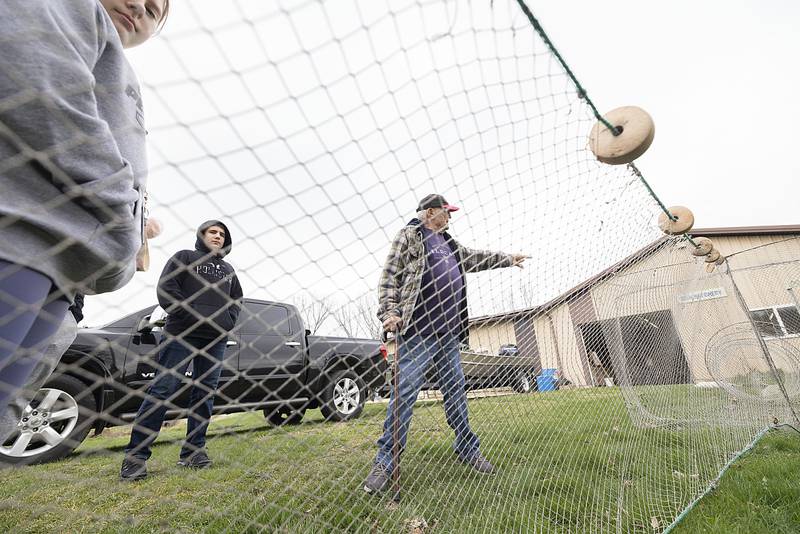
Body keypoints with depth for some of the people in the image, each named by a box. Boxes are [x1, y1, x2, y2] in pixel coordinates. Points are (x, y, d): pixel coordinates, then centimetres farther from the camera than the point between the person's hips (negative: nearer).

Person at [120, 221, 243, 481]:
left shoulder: (228, 269, 20)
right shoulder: (184, 257, 7)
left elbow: (237, 298, 24)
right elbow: (165, 289, -3)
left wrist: (227, 321, 6)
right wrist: (192, 315, -11)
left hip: (217, 339, 5)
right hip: (181, 334, -4)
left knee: (205, 394, 6)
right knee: (162, 391, -6)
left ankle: (194, 450, 15)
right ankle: (136, 454, 5)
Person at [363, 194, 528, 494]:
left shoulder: (449, 243, 25)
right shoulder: (409, 236, 2)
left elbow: (473, 258, 39)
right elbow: (390, 276, -5)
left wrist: (507, 259, 42)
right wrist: (388, 312, -16)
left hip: (449, 332, 8)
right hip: (418, 330, -7)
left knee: (455, 391, 13)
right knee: (405, 391, -9)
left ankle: (467, 449, 28)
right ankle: (385, 462, 1)